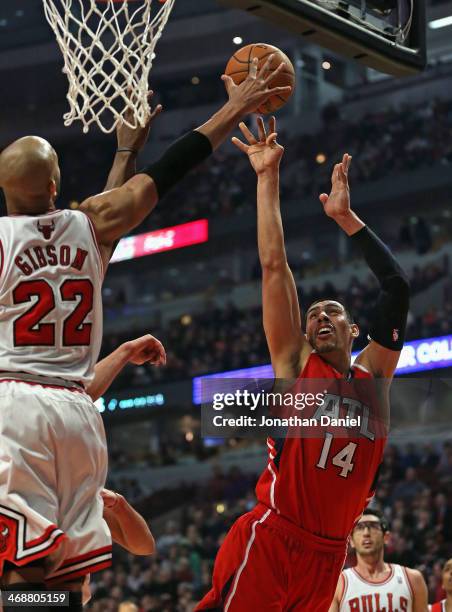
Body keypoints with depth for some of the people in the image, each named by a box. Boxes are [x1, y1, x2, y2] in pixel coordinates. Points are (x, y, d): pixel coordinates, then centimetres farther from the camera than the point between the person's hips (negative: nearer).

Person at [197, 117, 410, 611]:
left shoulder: (373, 376, 13)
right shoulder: (296, 365, 6)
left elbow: (397, 285, 8)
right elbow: (274, 264, 3)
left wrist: (345, 217, 9)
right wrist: (269, 177, 4)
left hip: (327, 552, 4)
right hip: (269, 538, -4)